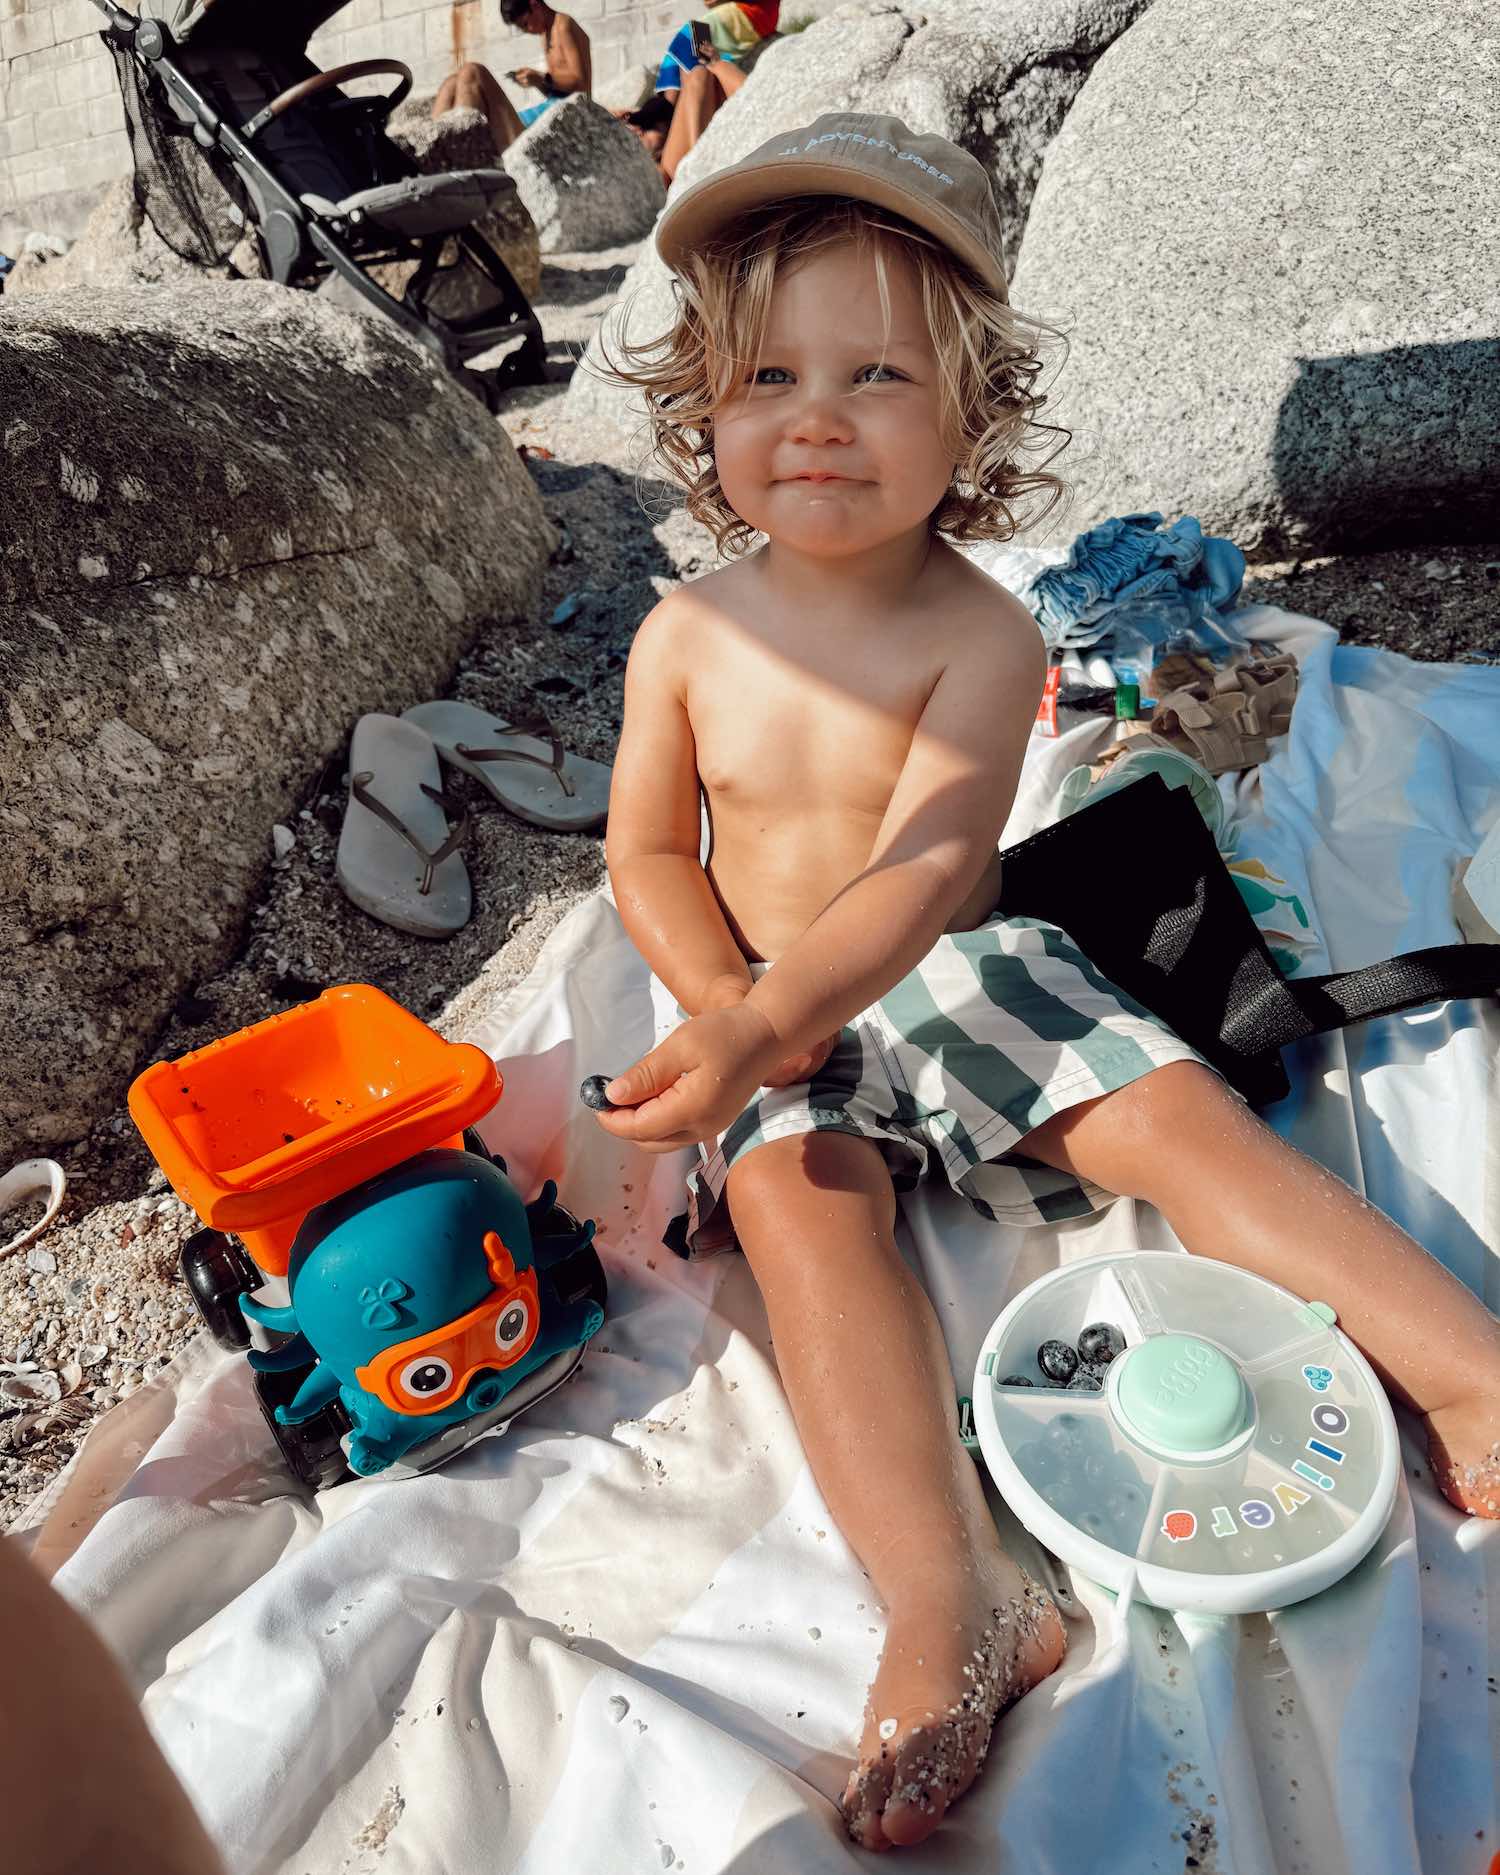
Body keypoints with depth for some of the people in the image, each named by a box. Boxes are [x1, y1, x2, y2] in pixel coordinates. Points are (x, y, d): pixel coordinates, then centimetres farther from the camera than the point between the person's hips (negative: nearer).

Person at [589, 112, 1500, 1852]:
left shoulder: (983, 635, -14)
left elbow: (923, 873, -27)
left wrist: (757, 1021, -41)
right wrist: (728, 1005, -16)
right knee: (796, 1199, -27)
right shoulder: (688, 638, -5)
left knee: (1180, 1113, -17)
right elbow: (647, 856, 2)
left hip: (954, 972, 0)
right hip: (765, 1002, 1)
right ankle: (956, 1603, -33)